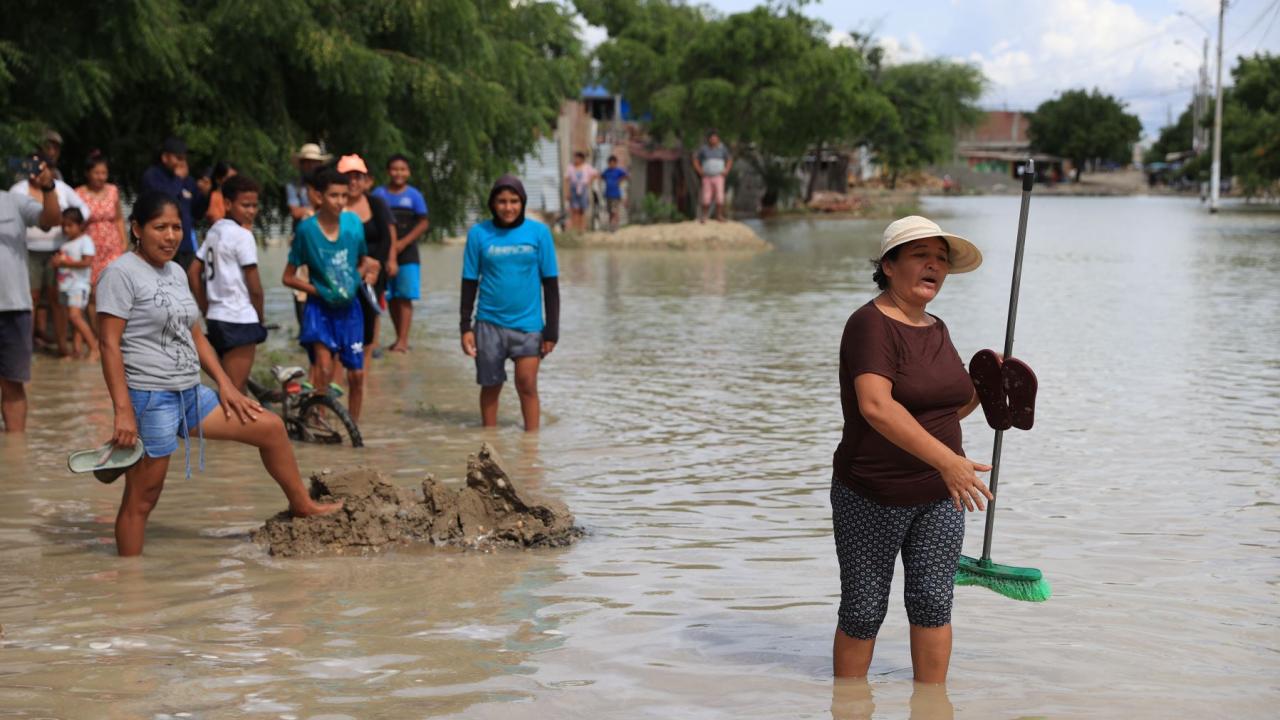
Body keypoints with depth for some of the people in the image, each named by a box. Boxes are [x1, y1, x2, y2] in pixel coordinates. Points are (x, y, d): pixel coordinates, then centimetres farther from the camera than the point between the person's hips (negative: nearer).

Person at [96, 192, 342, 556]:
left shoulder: (176, 272, 14)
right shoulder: (121, 274, -11)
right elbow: (110, 345, -16)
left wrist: (224, 384, 11)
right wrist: (123, 411, -22)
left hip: (190, 393, 8)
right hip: (149, 398, -8)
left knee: (270, 427, 10)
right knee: (141, 498, -4)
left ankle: (302, 506, 27)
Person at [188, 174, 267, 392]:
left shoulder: (215, 231, 13)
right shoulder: (242, 235, -12)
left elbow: (193, 274, 15)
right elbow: (254, 287, -12)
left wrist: (206, 311, 18)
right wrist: (260, 318, 3)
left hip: (216, 318, 9)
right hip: (240, 321, -9)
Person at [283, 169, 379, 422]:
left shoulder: (353, 222, -3)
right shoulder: (307, 229, -12)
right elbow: (289, 277, -5)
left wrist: (366, 271, -6)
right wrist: (318, 290, -15)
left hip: (349, 308, 3)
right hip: (320, 307, -3)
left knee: (356, 374, 5)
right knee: (324, 368, -21)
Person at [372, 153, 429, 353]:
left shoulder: (414, 195, 1)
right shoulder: (379, 194, 6)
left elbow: (424, 224, -2)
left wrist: (403, 243, -11)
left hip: (407, 253, -2)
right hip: (384, 252, 2)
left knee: (405, 298, -7)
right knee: (392, 298, 5)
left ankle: (403, 340, -9)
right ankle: (400, 338, 14)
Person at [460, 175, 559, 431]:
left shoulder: (538, 232, -2)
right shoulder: (479, 233, -1)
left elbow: (551, 284, 2)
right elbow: (469, 283, 5)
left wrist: (552, 330, -1)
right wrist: (466, 327, 0)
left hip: (528, 324, -1)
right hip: (489, 323, 1)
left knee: (527, 385, -6)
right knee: (490, 387, 9)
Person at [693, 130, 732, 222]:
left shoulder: (722, 149, 1)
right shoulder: (703, 149, -1)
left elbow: (730, 159, 13)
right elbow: (695, 160, 10)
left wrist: (726, 171, 0)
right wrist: (700, 171, -2)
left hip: (718, 177, 0)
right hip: (707, 177, 0)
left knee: (720, 197, -8)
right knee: (706, 198, -3)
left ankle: (719, 215, 0)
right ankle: (704, 216, 11)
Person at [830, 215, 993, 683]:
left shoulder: (936, 329, 9)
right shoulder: (870, 324, -16)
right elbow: (875, 406, -32)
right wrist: (946, 459, -38)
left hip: (939, 496, 6)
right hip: (872, 498, -6)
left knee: (933, 601, 1)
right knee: (863, 612, 4)